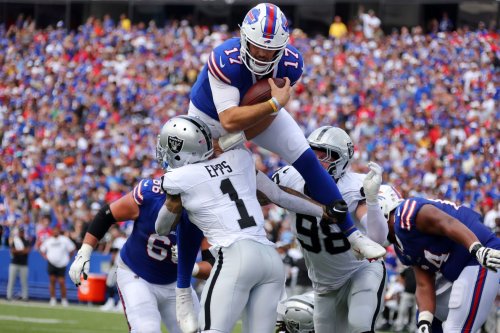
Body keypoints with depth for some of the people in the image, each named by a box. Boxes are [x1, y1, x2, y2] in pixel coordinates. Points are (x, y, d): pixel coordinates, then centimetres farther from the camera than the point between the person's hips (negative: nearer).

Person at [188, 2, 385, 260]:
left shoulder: (291, 64, -27)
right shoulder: (225, 60, -42)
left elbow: (270, 116, -20)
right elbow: (228, 121, -45)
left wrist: (237, 138, -34)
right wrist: (275, 103, -50)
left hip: (261, 111, 3)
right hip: (210, 115, -3)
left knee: (307, 161, -7)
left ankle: (351, 233, 4)